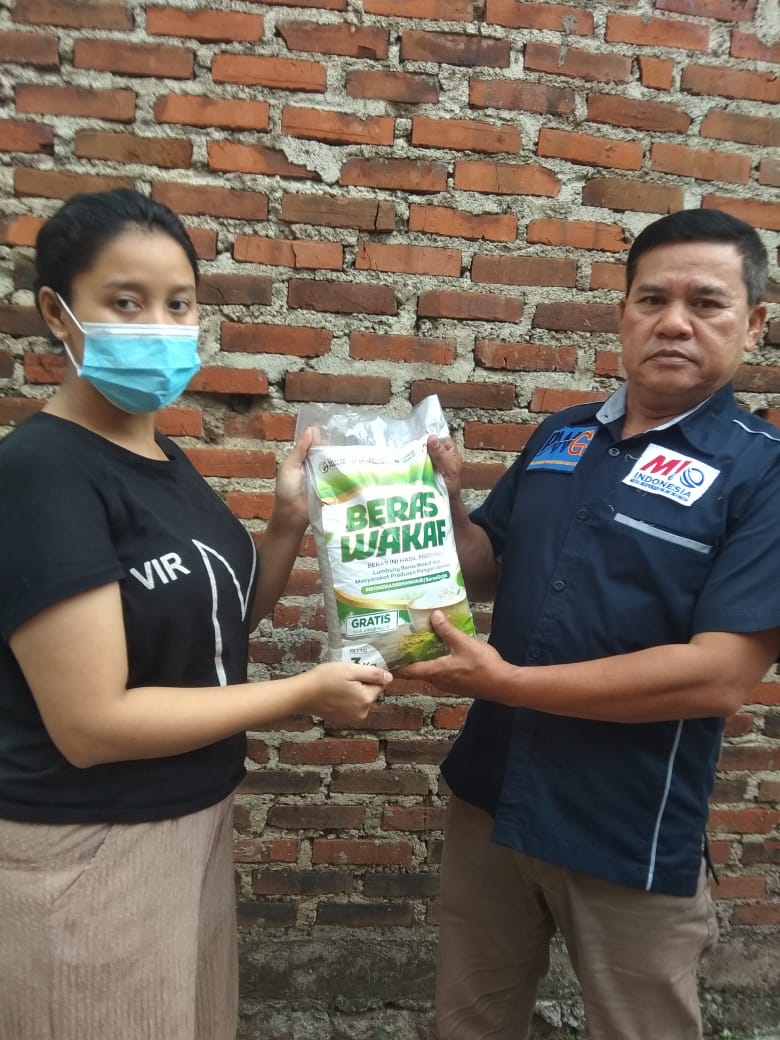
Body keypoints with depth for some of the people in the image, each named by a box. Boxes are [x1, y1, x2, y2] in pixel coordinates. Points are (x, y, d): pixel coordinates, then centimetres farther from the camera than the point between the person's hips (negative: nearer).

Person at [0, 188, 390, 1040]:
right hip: (86, 848, -7)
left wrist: (290, 522, -5)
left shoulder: (166, 460, 2)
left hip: (196, 817, 8)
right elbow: (92, 724, -25)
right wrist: (306, 694, -18)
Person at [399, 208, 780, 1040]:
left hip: (631, 838, -4)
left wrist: (506, 681, -24)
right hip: (489, 797, 5)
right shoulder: (561, 435, 2)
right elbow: (487, 573, 9)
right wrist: (445, 500, -11)